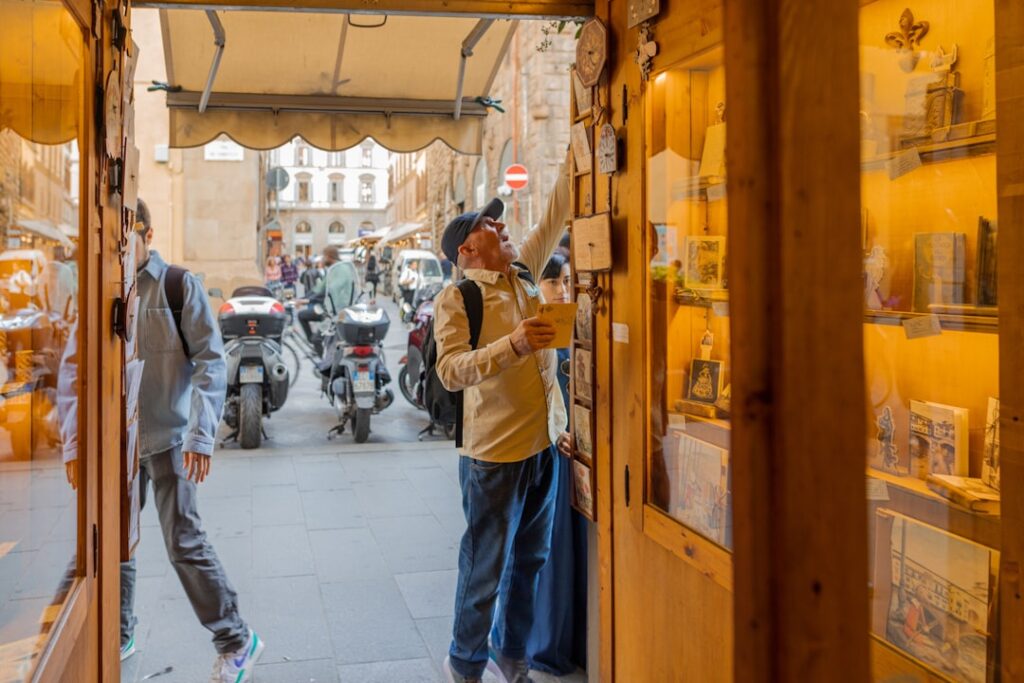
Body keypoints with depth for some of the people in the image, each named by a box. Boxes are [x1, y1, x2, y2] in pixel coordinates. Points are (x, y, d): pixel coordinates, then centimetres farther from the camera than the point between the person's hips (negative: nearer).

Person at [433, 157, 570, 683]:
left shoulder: (524, 272, 10)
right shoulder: (456, 299, -9)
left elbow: (555, 217, 14)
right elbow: (450, 371, -21)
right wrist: (514, 344, -33)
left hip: (544, 443, 7)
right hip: (495, 453, -6)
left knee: (531, 560, 16)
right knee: (485, 569, 5)